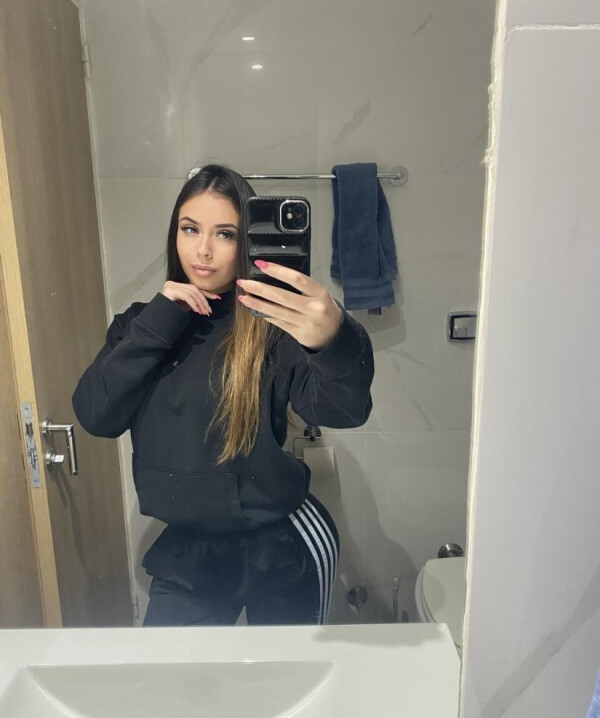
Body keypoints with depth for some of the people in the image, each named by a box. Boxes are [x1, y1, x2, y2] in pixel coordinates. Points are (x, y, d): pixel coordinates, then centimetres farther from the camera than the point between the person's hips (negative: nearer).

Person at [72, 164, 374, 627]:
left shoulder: (271, 326, -16)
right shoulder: (144, 322, -1)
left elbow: (343, 409, -32)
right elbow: (96, 416, -11)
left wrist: (335, 340, -53)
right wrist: (158, 323, -20)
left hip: (283, 543, -3)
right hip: (186, 548, 4)